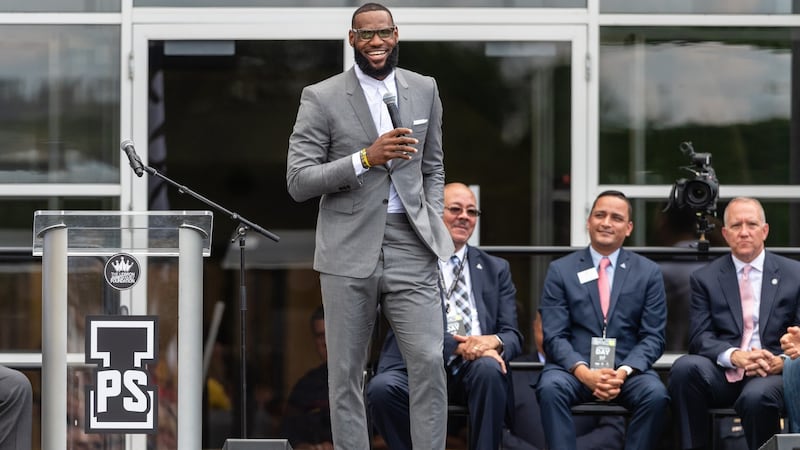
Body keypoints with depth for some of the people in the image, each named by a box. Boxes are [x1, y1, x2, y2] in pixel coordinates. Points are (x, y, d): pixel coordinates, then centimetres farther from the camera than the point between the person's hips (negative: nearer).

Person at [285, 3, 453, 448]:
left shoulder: (424, 90, 10)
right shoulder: (321, 98, -2)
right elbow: (298, 181, -7)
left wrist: (433, 223, 6)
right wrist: (366, 158, -18)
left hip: (410, 247, 2)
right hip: (349, 250, -2)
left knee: (430, 361, -8)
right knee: (347, 373, 4)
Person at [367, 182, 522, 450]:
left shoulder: (496, 269, 19)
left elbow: (512, 335, 11)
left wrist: (494, 343, -15)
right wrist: (458, 346, -20)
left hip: (475, 369, 2)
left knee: (488, 368, -34)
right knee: (381, 388, -33)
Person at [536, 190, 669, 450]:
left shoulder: (648, 272, 9)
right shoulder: (560, 270, 7)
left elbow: (653, 337, 4)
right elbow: (554, 336, 0)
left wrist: (623, 372, -16)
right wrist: (584, 372, -20)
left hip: (628, 370, 0)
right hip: (574, 367, 0)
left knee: (655, 394, -31)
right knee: (550, 387, -33)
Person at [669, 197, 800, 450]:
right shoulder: (705, 279, 12)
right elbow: (700, 338, 2)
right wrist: (734, 356, -18)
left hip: (773, 373, -1)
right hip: (723, 375, 1)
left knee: (757, 396, -37)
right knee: (685, 367, -32)